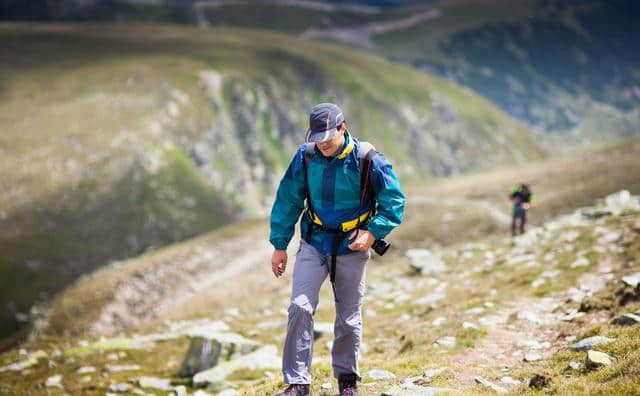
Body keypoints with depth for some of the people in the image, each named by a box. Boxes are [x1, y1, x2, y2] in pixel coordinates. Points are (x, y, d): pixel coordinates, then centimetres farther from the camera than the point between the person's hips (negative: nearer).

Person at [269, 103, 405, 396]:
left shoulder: (367, 160, -14)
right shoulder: (305, 157, -7)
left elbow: (394, 201, -6)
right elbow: (287, 201, 3)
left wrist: (373, 232, -18)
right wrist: (279, 245, 4)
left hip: (351, 249, -1)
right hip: (314, 245, 1)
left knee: (349, 317, 8)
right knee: (300, 307, -13)